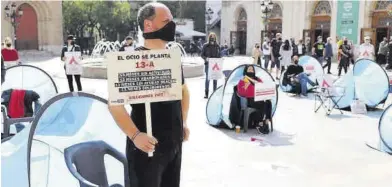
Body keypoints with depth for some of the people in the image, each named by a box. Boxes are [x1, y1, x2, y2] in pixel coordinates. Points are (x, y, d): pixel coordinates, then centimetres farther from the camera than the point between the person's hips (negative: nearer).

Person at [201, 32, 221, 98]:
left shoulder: (217, 46, 5)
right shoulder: (205, 46, -2)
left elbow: (219, 55, 12)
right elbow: (202, 55, 1)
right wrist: (206, 58, -18)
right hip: (208, 64, -2)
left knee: (215, 79, 7)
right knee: (207, 78, -4)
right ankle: (206, 93, 2)